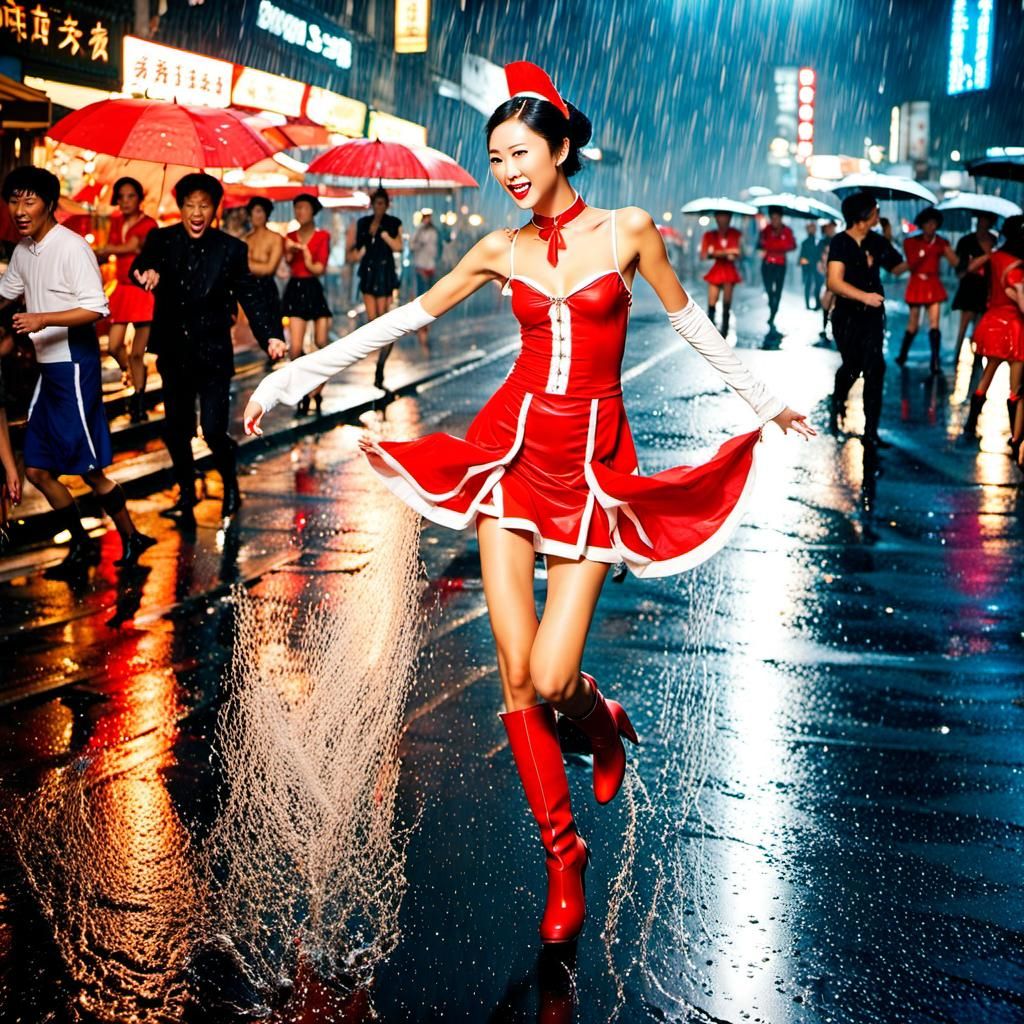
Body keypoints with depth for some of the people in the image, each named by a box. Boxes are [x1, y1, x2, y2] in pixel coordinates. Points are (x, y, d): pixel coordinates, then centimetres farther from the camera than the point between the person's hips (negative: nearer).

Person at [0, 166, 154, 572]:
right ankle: (81, 544, 23)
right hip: (48, 369, 8)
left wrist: (44, 319, -29)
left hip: (74, 367, -8)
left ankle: (131, 538, 16)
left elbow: (96, 308, -21)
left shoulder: (71, 247, -15)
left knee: (89, 470, -2)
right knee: (37, 469, 9)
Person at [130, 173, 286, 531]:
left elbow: (251, 295, -8)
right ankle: (186, 495, 31)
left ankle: (231, 487, 20)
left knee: (213, 430, -9)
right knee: (175, 430, 10)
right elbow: (139, 267, -14)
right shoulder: (162, 240, 0)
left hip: (212, 354, -3)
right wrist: (148, 273, -40)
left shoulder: (231, 249, -5)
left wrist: (271, 336, -22)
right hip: (174, 354, 3)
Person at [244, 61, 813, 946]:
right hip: (514, 450, 3)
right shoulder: (503, 251, 5)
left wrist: (764, 400, 21)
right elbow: (405, 319, 9)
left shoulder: (627, 232, -1)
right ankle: (563, 857, 13)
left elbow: (690, 322, 12)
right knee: (515, 674, -1)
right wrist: (294, 377, 8)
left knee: (551, 677, -12)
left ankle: (602, 719, 27)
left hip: (592, 460, -2)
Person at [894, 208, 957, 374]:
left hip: (933, 285, 1)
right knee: (913, 325, 5)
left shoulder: (940, 243, 3)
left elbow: (955, 261, -9)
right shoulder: (911, 242, 0)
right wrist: (920, 255, -18)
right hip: (917, 285, -1)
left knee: (934, 324, -10)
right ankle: (902, 356, 25)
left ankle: (935, 362, -15)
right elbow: (910, 265, -4)